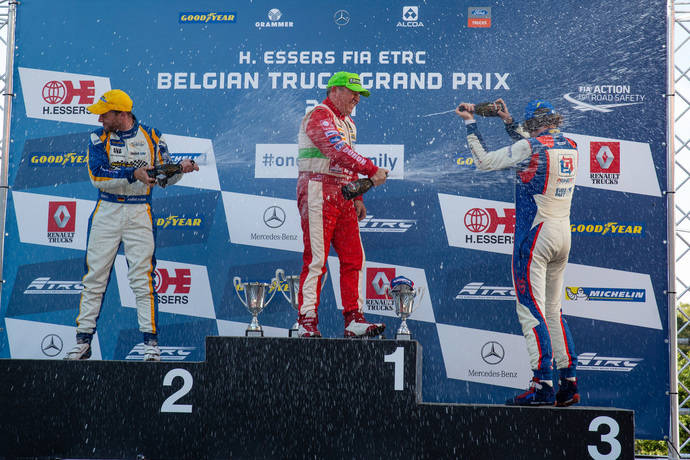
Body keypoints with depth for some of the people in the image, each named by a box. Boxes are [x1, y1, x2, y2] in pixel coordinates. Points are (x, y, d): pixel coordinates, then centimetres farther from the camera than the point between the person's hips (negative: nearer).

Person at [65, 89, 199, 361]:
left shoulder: (151, 137, 3)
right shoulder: (99, 139, 2)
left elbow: (163, 179, 6)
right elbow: (98, 176, -13)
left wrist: (180, 169, -14)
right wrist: (133, 174, -24)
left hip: (139, 213, -1)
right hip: (107, 212, 1)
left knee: (142, 278, -5)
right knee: (94, 277, 3)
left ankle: (150, 342, 0)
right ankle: (83, 341, 10)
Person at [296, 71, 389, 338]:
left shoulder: (348, 123, 23)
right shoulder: (319, 116, -8)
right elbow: (338, 151, -24)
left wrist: (357, 196, 16)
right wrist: (372, 170, -30)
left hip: (343, 196, 9)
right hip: (319, 192, -9)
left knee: (353, 258, 4)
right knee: (316, 258, -9)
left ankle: (354, 320, 7)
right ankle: (307, 321, -4)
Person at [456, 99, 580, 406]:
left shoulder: (531, 146, -12)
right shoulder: (570, 147, 9)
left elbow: (484, 162, -8)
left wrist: (471, 123, 1)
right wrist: (508, 122, 26)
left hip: (534, 236, -8)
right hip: (563, 235, 8)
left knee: (531, 311, -7)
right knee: (553, 311, 14)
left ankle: (542, 385, -12)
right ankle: (568, 383, 14)